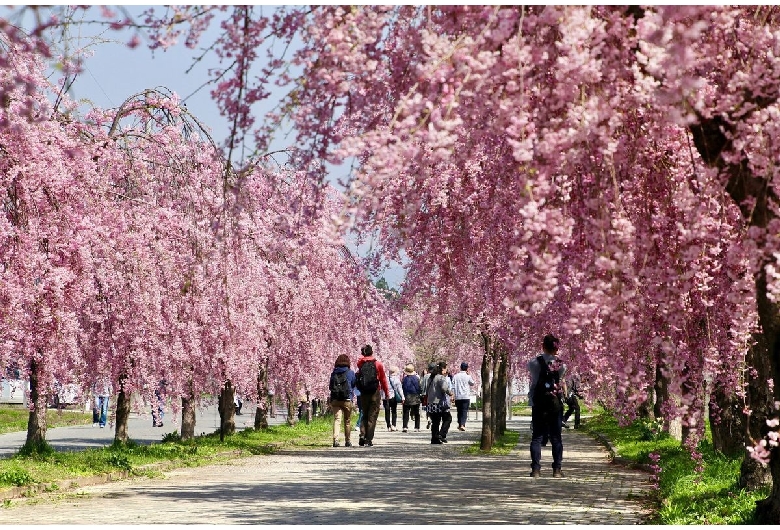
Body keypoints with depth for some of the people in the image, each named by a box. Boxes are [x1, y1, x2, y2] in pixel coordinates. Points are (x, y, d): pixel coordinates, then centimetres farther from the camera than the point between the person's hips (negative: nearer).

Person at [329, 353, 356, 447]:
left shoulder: (334, 373, 5)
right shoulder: (350, 373, -1)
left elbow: (330, 386, 10)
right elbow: (353, 385, 10)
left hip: (334, 400, 1)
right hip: (347, 400, -1)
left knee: (336, 419, -5)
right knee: (347, 421, 10)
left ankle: (335, 439, -23)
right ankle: (347, 441, 16)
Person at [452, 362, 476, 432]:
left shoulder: (455, 376, 3)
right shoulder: (468, 376, -6)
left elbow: (453, 387, 2)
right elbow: (472, 383, 11)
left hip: (457, 397, 3)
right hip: (466, 397, -3)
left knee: (459, 411, 15)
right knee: (465, 411, -4)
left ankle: (459, 424, 20)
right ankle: (462, 424, -19)